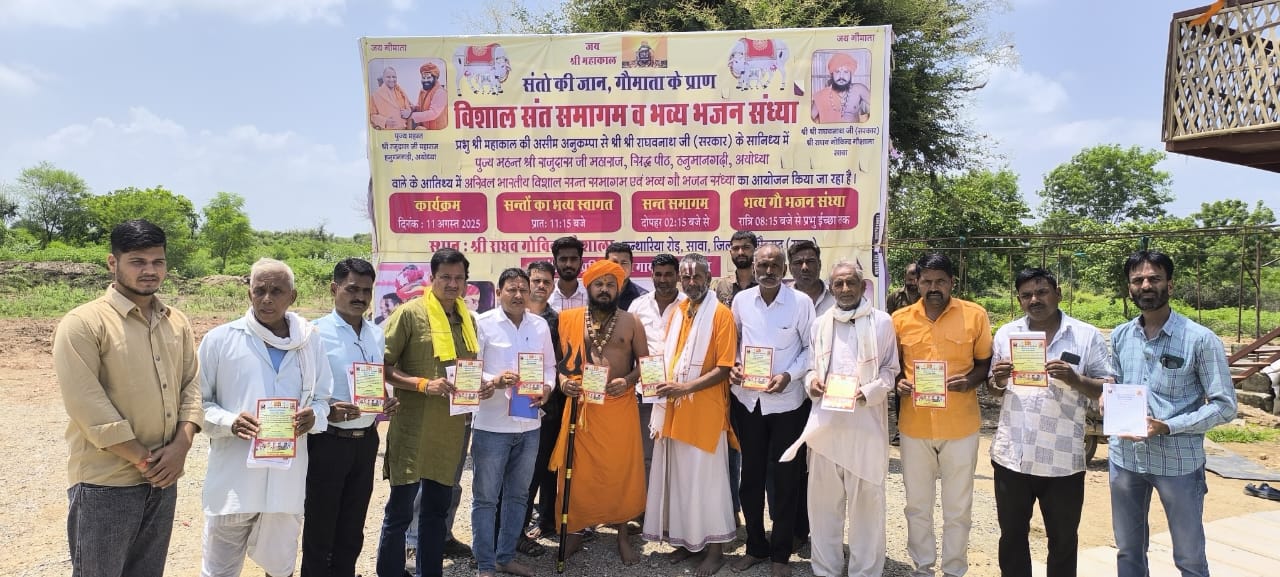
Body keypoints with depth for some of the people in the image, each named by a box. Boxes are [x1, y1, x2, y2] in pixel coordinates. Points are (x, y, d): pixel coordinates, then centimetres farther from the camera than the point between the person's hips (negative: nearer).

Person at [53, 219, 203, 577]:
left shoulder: (177, 323, 8)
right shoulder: (83, 323, -11)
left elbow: (192, 384, 7)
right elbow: (87, 406, -17)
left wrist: (181, 445, -9)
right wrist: (143, 460, -15)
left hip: (162, 479, 6)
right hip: (105, 484, -5)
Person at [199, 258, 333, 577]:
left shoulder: (311, 342, 6)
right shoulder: (220, 339, -2)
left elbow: (323, 398, 11)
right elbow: (197, 402, 1)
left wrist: (314, 416, -12)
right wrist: (229, 421, -18)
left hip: (288, 480, 2)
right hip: (234, 479, -2)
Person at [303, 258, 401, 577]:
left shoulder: (377, 335, 7)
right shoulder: (316, 333, -12)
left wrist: (387, 403, -4)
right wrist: (327, 411, -28)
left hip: (366, 440, 6)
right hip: (328, 441, -5)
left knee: (352, 528, 18)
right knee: (320, 528, 10)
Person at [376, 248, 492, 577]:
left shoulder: (468, 320, 12)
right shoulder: (409, 313, -8)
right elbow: (383, 366, -10)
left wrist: (482, 385, 2)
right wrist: (424, 385, -21)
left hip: (451, 429, 6)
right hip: (412, 429, -6)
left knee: (438, 509, 15)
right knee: (399, 511, 3)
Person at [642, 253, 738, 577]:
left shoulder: (721, 314, -9)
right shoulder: (677, 311, 10)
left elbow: (724, 368, -13)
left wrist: (685, 388, -19)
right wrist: (665, 384, 0)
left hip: (705, 409, -6)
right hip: (674, 408, 6)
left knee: (706, 478, 1)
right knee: (680, 476, 12)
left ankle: (715, 548, 14)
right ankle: (688, 540, 26)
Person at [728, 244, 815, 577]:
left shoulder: (801, 302, -8)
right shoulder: (741, 300, 0)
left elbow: (811, 348, -3)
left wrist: (789, 376, -16)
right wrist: (734, 367, -8)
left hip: (786, 402, -2)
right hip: (747, 399, 3)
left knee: (786, 479, 7)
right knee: (751, 474, 13)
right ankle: (755, 546, 30)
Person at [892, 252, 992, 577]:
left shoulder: (975, 315, -4)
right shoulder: (900, 319, 1)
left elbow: (986, 363, 4)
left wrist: (970, 381, -16)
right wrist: (898, 384, -10)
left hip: (960, 426, -1)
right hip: (914, 425, 2)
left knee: (958, 507, 11)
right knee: (917, 504, 14)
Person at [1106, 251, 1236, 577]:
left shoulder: (1200, 339, -11)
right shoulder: (1119, 336, 4)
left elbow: (1224, 405, -11)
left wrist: (1167, 427, -22)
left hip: (1179, 462, -4)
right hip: (1125, 458, 4)